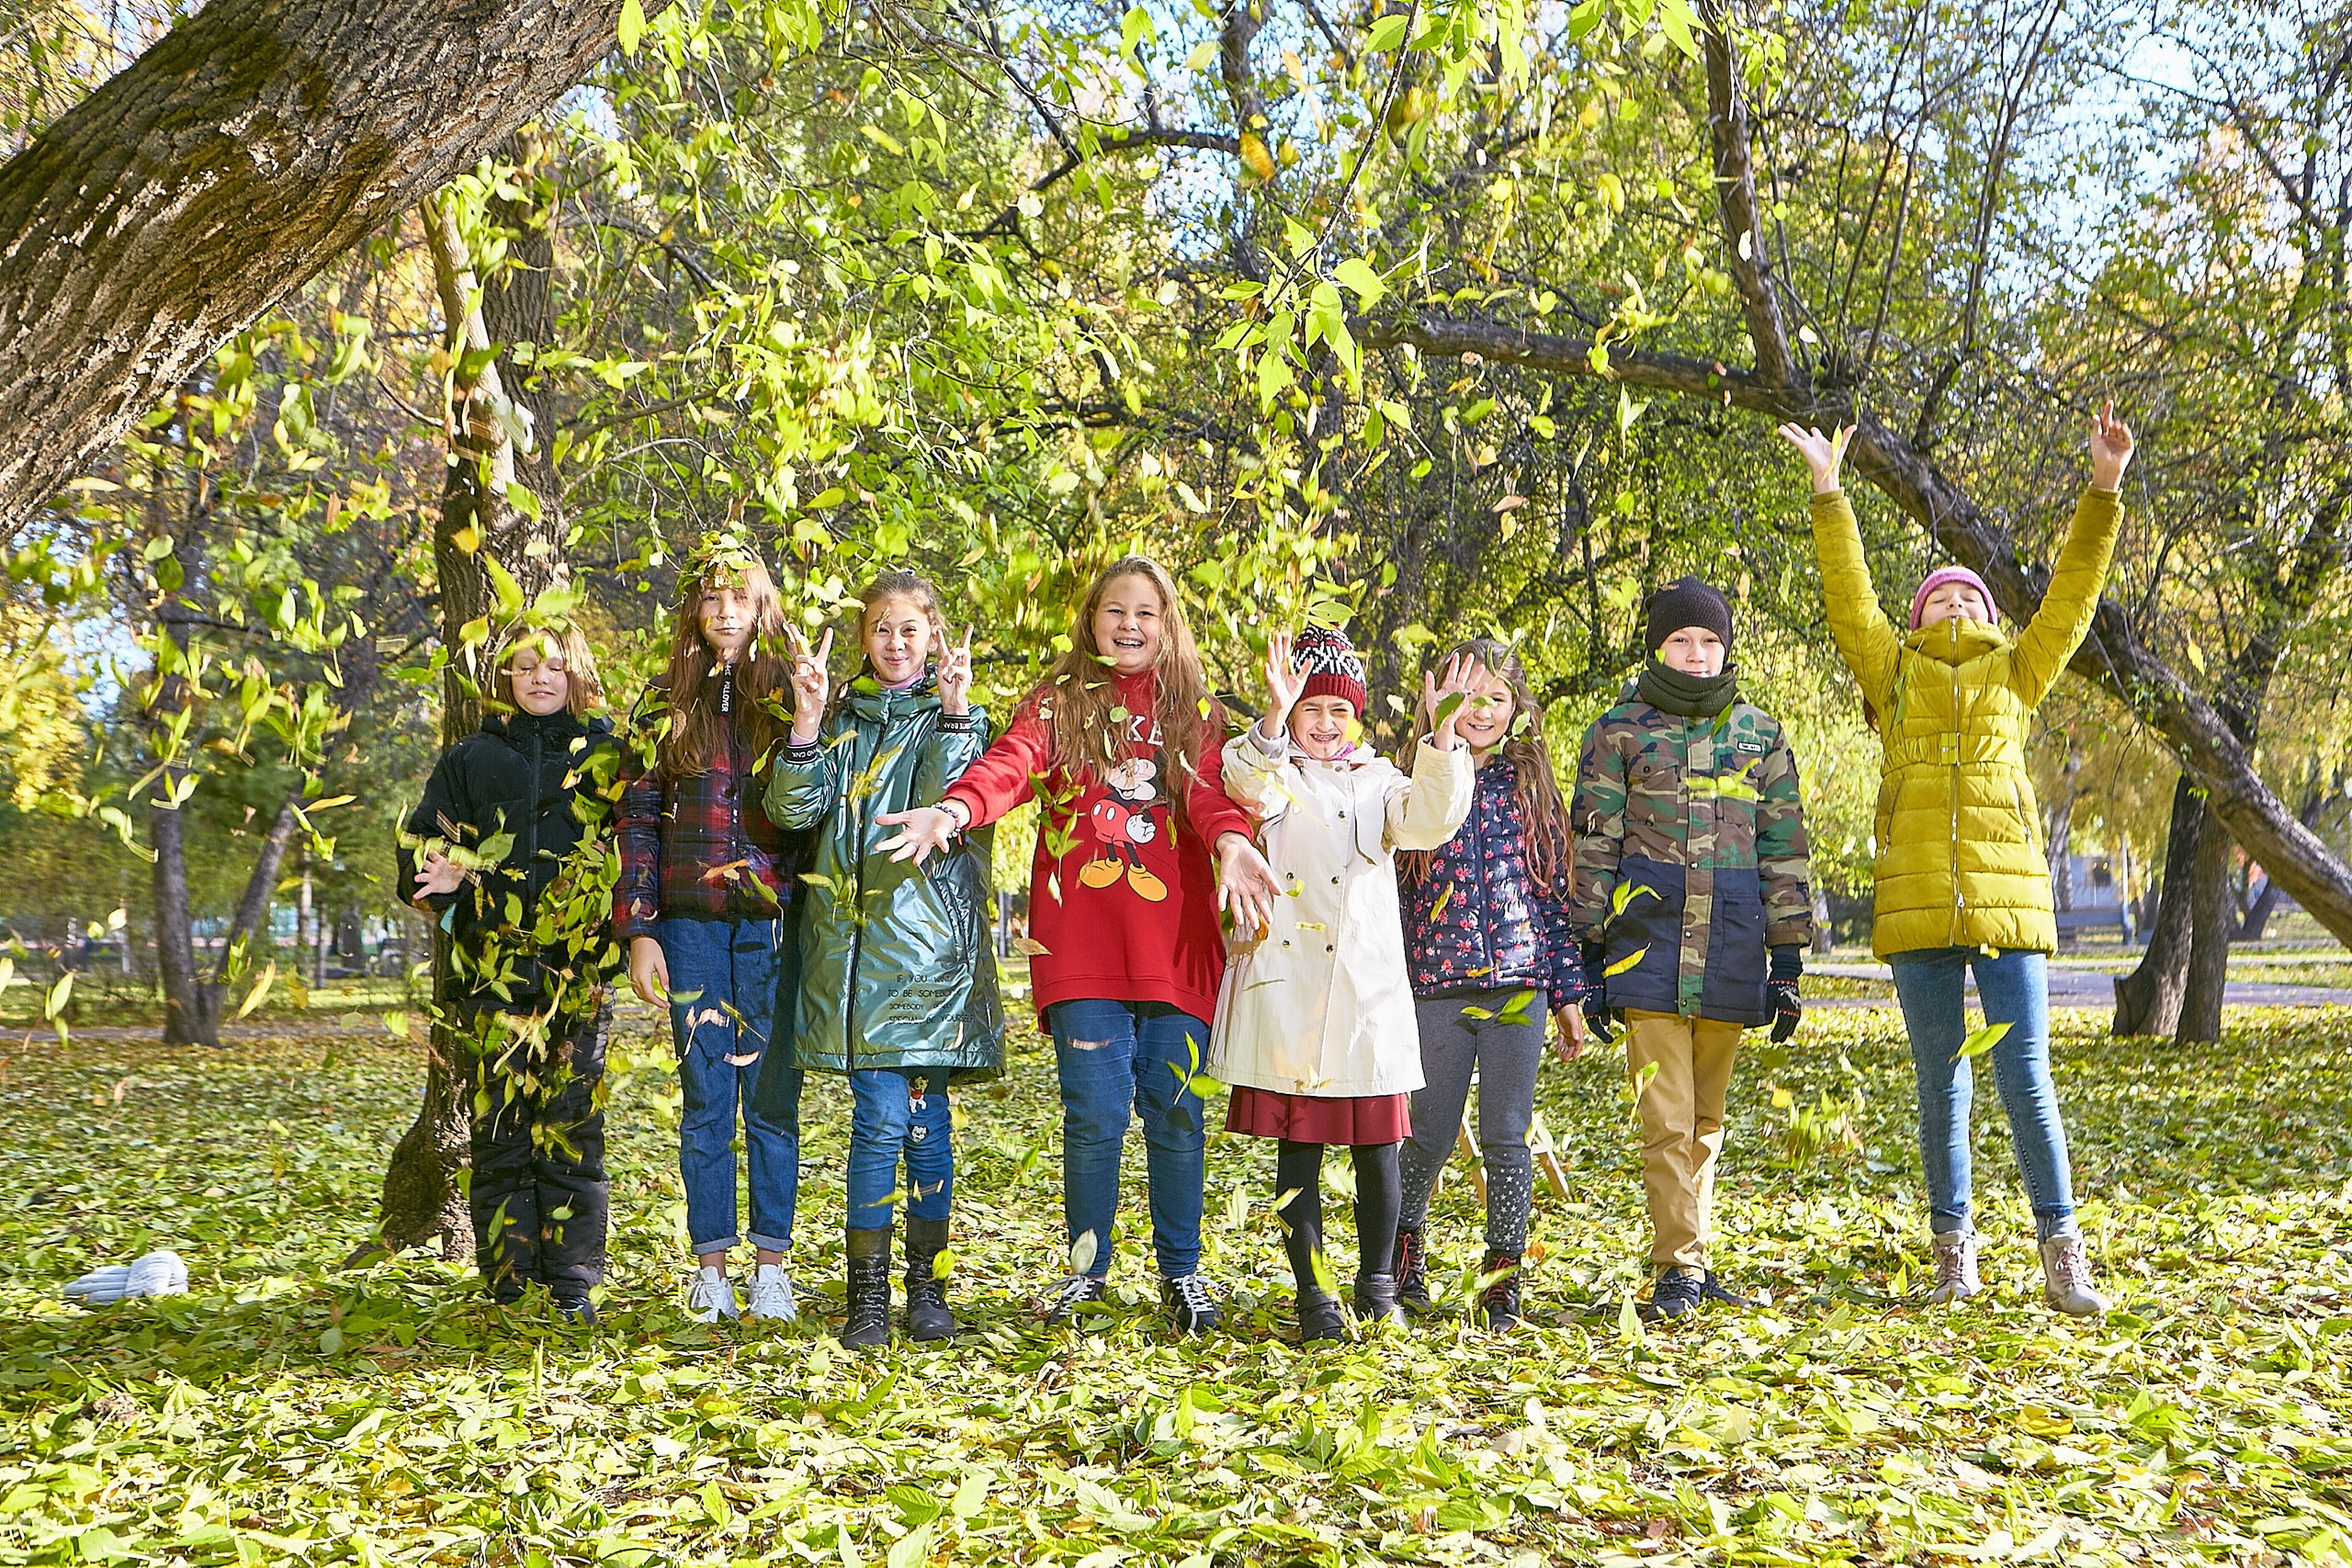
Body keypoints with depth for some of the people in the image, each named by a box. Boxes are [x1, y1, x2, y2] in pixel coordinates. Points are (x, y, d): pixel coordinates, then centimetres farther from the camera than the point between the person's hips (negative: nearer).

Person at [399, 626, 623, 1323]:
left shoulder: (608, 755, 11)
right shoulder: (470, 759, 15)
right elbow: (419, 843, 13)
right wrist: (462, 897, -6)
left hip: (580, 971, -1)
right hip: (494, 970, 1)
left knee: (573, 1126, -2)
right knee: (501, 1126, -1)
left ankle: (573, 1285, 5)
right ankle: (510, 1286, 5)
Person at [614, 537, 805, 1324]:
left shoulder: (792, 695, 5)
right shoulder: (666, 704, 9)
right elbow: (637, 820, 7)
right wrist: (638, 930, 1)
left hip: (771, 924, -1)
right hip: (691, 924, 1)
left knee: (770, 1096, 1)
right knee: (705, 1098, 4)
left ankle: (771, 1268, 10)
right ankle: (710, 1270, 12)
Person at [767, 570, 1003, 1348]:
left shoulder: (956, 717, 7)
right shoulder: (841, 716, 14)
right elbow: (794, 808, -1)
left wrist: (954, 711, -22)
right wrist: (807, 719, -12)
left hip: (928, 940, -1)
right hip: (852, 941, 1)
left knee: (925, 1114, 3)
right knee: (880, 1116, -4)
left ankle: (927, 1285, 16)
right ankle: (868, 1292, 4)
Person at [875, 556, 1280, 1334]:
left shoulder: (1196, 712, 13)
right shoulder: (1058, 703, 9)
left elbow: (1210, 792, -6)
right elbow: (1009, 763, -10)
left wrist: (1231, 842, -29)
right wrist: (952, 810, -31)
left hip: (1174, 939, 1)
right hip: (1081, 940, -1)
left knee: (1175, 1109, 3)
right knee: (1095, 1111, -2)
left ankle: (1181, 1270, 19)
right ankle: (1087, 1268, 16)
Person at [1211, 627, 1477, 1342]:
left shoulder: (1377, 781, 15)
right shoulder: (1278, 774, 7)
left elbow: (1428, 821, -5)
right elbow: (1250, 788, -18)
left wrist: (1443, 736, -17)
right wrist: (1275, 715, -33)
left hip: (1368, 987, 2)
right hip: (1288, 988, -2)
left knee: (1376, 1146, 4)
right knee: (1297, 1146, 2)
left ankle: (1377, 1284, 18)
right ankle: (1313, 1292, 11)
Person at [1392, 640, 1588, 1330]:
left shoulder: (1532, 790, 8)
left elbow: (1554, 895, 9)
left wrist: (1568, 995, 7)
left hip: (1518, 987, 1)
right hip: (1438, 987, -1)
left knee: (1506, 1137, 2)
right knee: (1432, 1135, 8)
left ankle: (1503, 1279, 12)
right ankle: (1404, 1236, 35)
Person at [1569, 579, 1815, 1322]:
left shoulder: (1760, 732, 10)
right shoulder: (1619, 731, 3)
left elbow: (1783, 849, 10)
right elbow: (1594, 845, 3)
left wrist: (1788, 958, 6)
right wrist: (1591, 959, -1)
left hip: (1731, 947, 3)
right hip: (1650, 940, -3)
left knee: (1706, 1119, 10)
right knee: (1666, 1116, -8)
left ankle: (1688, 1257, 20)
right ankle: (1680, 1270, -4)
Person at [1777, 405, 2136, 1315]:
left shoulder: (2015, 673, 17)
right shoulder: (1893, 673, 15)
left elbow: (2071, 598, 10)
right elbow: (1849, 601, 6)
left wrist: (2104, 493, 3)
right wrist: (1828, 492, 1)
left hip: (2007, 899, 0)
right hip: (1916, 907, 0)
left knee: (2026, 1080, -4)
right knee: (1942, 1087, 6)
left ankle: (2063, 1257, 5)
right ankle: (1954, 1255, 16)